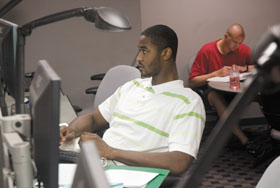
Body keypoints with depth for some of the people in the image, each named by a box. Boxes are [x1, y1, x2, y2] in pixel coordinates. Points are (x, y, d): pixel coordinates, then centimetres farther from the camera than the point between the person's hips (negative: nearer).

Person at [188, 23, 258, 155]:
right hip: (212, 89, -3)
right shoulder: (207, 51, -9)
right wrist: (217, 73, -21)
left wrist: (245, 68, -10)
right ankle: (244, 140, -44)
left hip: (236, 90, 4)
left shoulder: (244, 50, 2)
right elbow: (192, 82, -12)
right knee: (217, 97, -41)